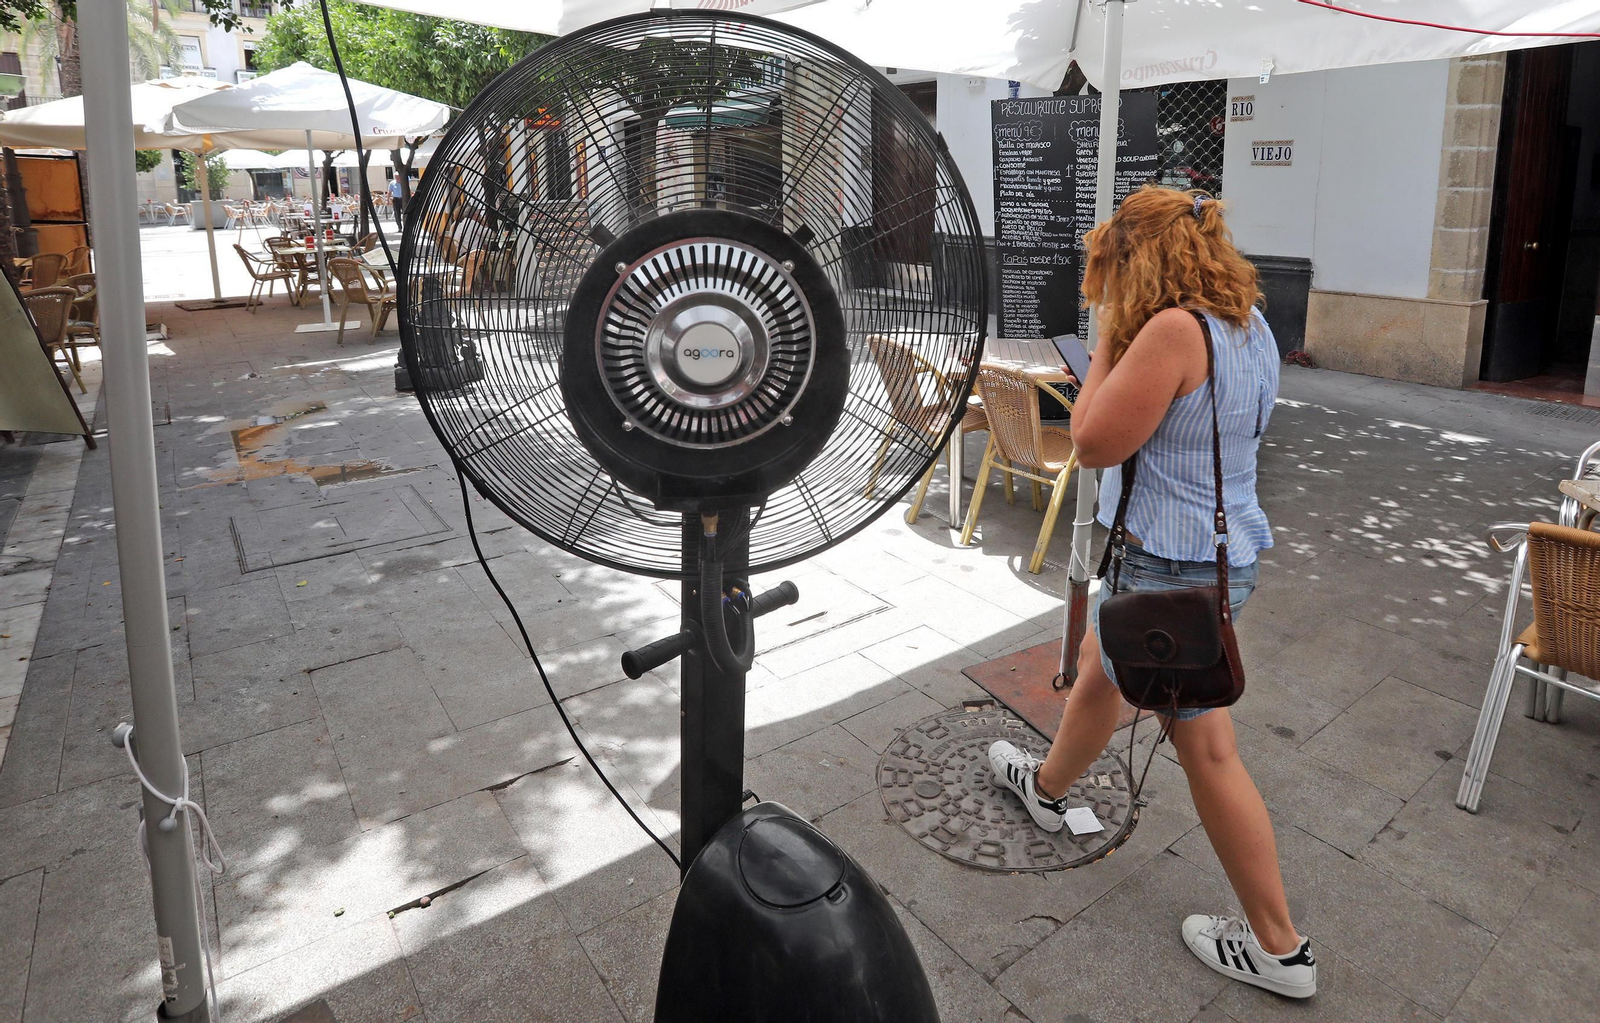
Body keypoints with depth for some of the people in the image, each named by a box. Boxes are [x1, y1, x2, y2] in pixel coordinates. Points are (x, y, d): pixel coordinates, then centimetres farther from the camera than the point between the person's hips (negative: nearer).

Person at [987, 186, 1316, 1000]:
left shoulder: (1174, 328, -23)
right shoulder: (1248, 323, 6)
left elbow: (1093, 443, -20)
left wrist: (1108, 344, -10)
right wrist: (1124, 341, 7)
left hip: (1174, 567, -10)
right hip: (1228, 546, 10)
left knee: (1206, 749, 3)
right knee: (1101, 666, 27)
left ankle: (1278, 948, 19)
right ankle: (1048, 787, 52)